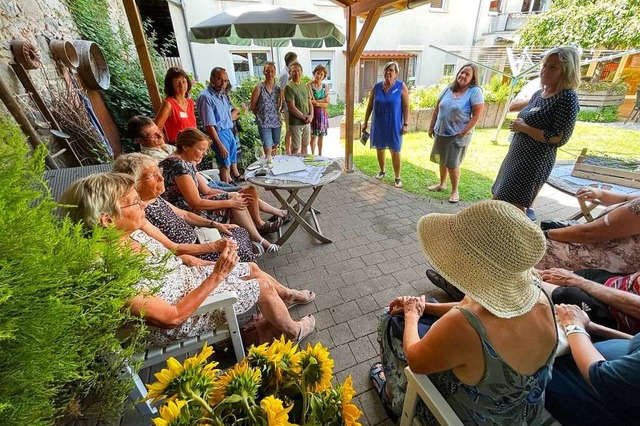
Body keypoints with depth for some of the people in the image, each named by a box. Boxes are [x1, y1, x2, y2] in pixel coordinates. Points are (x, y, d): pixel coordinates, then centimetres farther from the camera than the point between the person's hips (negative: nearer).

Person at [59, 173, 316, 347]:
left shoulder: (131, 234, -10)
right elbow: (172, 317, -29)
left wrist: (214, 264, 1)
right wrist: (217, 276, -31)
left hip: (188, 278, 7)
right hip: (180, 318, -7)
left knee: (253, 268, 12)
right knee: (264, 286, -5)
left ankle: (289, 295, 41)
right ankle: (292, 331, 24)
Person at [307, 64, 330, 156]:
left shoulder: (325, 86, 9)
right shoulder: (309, 85, -6)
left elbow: (326, 104, 2)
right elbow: (311, 101, -14)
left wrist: (317, 102, -12)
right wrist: (323, 100, -9)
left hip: (323, 113, 4)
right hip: (313, 113, -4)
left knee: (321, 135, 9)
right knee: (313, 135, -1)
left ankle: (320, 155, 20)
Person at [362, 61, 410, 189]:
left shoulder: (401, 87, -5)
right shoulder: (376, 86, 2)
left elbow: (406, 107, -5)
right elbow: (370, 105, 7)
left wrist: (406, 124, -11)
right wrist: (365, 122, 6)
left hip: (394, 125, -3)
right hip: (378, 125, 3)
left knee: (395, 151, 0)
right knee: (380, 149, 13)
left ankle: (397, 177, 11)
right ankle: (382, 170, 36)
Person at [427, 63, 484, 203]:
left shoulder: (475, 91, -10)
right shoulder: (449, 88, 6)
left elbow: (477, 115, -14)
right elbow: (437, 109, 10)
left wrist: (463, 132, -18)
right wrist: (431, 127, 7)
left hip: (458, 135, -5)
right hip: (441, 133, 6)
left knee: (452, 164, -2)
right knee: (442, 161, 17)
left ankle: (455, 191, 14)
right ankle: (442, 183, 35)